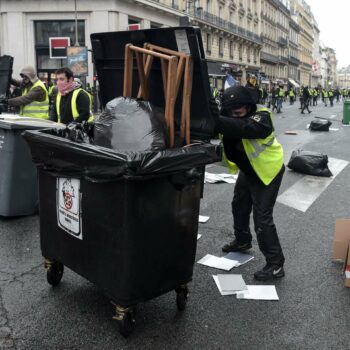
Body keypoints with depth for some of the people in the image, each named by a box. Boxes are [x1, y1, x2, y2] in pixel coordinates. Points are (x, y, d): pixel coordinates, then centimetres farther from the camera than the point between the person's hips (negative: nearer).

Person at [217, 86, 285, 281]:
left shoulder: (262, 118, -32)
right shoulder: (232, 118, -10)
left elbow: (242, 128, -51)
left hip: (268, 171, -8)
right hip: (248, 171, 8)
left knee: (262, 217, -10)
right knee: (239, 206, 21)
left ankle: (276, 264, 1)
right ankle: (243, 241, 46)